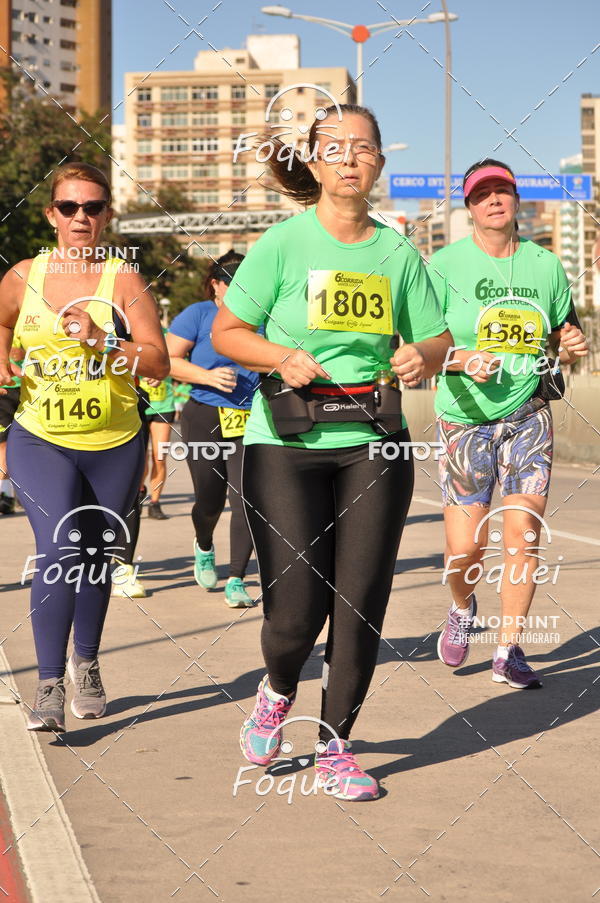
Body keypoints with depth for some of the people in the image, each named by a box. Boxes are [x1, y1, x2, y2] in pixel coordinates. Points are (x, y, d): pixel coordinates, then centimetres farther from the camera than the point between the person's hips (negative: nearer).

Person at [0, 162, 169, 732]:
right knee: (58, 549, -19)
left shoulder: (122, 281, -5)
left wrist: (102, 341, -23)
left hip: (113, 446, 1)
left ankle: (85, 663, 36)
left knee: (95, 558, 12)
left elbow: (159, 363, -10)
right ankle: (49, 685, -16)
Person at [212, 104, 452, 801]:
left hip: (374, 445, 3)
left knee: (362, 601, 1)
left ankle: (335, 748, 18)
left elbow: (438, 339, 14)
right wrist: (284, 357, -15)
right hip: (286, 448, -3)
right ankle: (277, 691, 28)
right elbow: (227, 332, 3)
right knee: (297, 607, -7)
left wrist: (421, 357, -8)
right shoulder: (283, 245, -2)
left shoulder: (399, 253, 7)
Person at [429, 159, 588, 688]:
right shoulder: (445, 265, -4)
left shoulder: (546, 266, 4)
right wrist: (462, 360, -22)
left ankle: (510, 650, 5)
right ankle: (462, 609, 34)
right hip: (465, 419, -2)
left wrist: (572, 346, -7)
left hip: (528, 415, 2)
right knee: (465, 552, -1)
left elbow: (564, 332, 16)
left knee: (524, 533, -8)